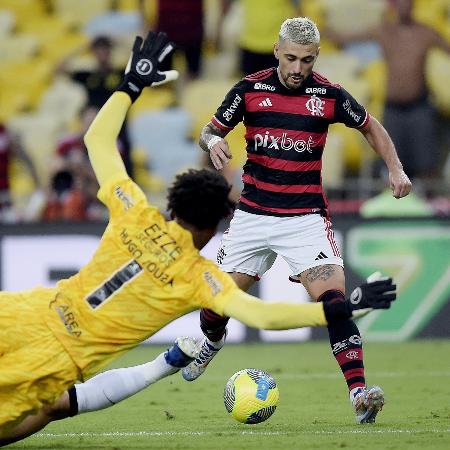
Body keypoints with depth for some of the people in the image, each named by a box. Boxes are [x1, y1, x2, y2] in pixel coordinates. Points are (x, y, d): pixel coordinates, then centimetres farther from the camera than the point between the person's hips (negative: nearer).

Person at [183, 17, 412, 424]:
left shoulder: (330, 96, -5)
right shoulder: (249, 89, -3)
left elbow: (371, 127, 11)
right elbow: (210, 130, 6)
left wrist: (395, 168, -3)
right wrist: (213, 142, -18)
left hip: (306, 215, -2)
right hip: (253, 214, 2)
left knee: (334, 297, -21)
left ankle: (358, 391, -24)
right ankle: (213, 343, 45)